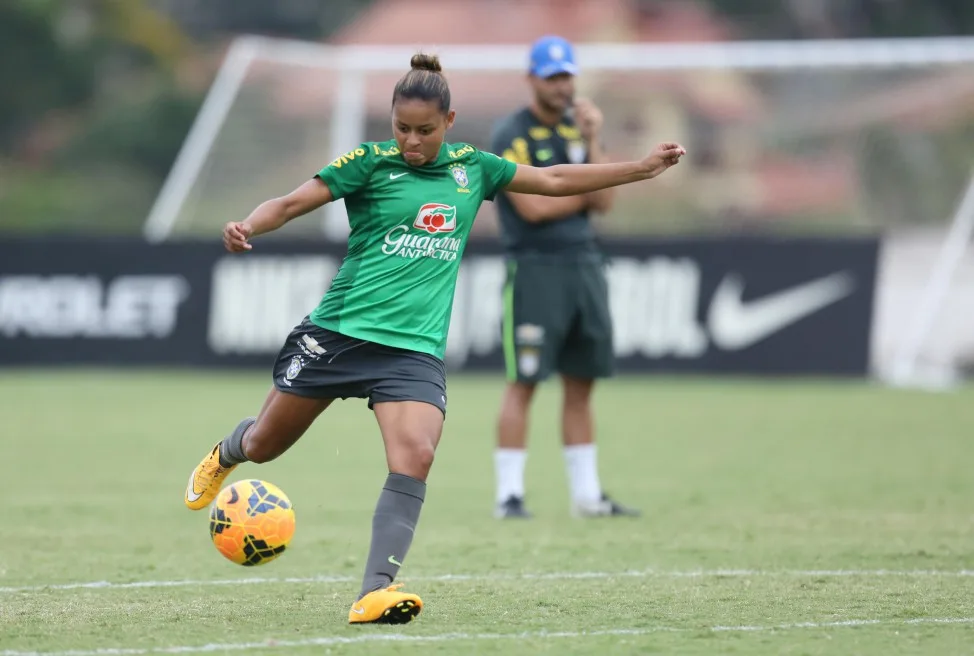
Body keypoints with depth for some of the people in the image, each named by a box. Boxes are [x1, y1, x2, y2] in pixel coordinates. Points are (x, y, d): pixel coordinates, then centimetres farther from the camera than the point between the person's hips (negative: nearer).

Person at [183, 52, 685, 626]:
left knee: (415, 456, -22)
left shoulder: (472, 168, 9)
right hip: (339, 333, -2)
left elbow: (554, 180, 19)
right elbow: (292, 203, -9)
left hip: (416, 347, 2)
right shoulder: (371, 163, -4)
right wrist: (248, 228, -29)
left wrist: (642, 168, 20)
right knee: (265, 445, 12)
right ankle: (226, 455, 50)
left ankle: (376, 592, -25)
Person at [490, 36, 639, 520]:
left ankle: (587, 494, 12)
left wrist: (593, 142, -4)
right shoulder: (511, 135, -5)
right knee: (523, 384, -7)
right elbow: (532, 207, -14)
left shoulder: (579, 128, 13)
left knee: (581, 384, 8)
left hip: (584, 263, 6)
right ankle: (508, 494, -5)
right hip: (534, 267, -6)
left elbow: (603, 202, 4)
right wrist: (584, 194, 0)